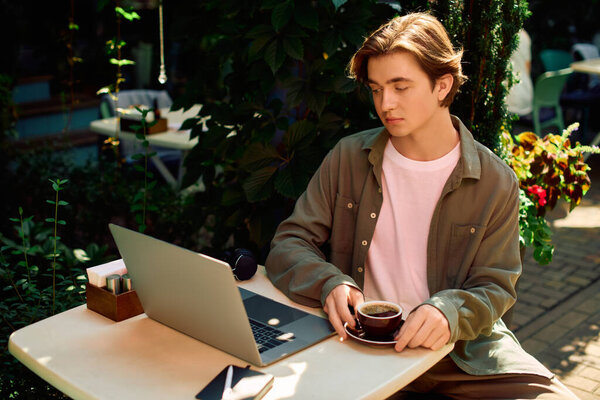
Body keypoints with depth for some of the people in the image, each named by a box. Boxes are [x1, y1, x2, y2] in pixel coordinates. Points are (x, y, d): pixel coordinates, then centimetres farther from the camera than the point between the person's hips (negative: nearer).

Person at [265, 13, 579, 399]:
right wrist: (329, 283, -21)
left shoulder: (495, 183, -2)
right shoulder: (348, 159, 1)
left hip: (459, 347, 0)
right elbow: (288, 245, 2)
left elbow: (494, 286, -1)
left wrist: (450, 311, -25)